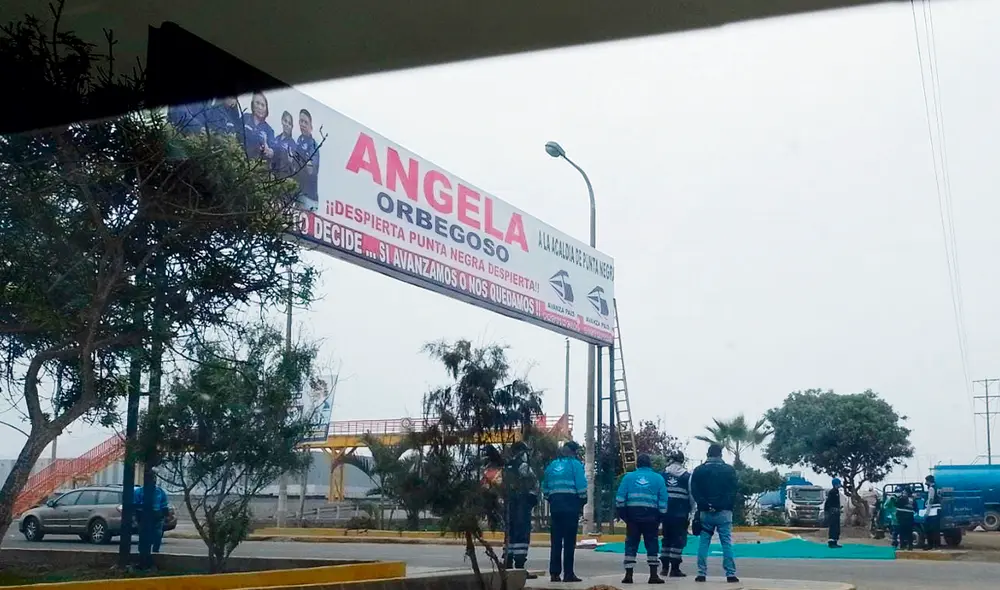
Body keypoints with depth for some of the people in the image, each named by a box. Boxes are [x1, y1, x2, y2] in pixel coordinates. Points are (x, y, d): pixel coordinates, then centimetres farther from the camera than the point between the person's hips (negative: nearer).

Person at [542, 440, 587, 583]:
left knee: (556, 540, 7)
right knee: (569, 541, -4)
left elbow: (545, 488, 15)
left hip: (555, 505, 5)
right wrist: (582, 504, 3)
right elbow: (581, 486, -9)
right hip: (571, 504, -5)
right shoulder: (575, 464, -1)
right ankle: (568, 573, -5)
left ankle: (554, 573, 6)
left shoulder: (552, 465, 16)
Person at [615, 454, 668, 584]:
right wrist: (661, 517, 8)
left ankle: (628, 575, 2)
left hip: (632, 514, 1)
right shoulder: (658, 478, 8)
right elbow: (663, 500, 3)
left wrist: (621, 513, 8)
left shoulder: (628, 476, 9)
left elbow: (619, 498, 2)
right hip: (651, 516, -1)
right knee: (652, 544, 7)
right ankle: (653, 575, 5)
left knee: (631, 543, 6)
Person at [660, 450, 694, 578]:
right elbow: (692, 496, -2)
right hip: (681, 514, -3)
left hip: (666, 513, 3)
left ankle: (665, 567, 15)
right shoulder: (687, 476, -2)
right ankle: (674, 568, -4)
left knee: (667, 538, 15)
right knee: (678, 540, 0)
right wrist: (692, 511, 10)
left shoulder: (663, 475, 4)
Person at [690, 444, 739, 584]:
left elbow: (694, 492, -3)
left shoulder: (699, 470, 6)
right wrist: (729, 508, 1)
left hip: (705, 513, 1)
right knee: (727, 543, 1)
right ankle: (730, 574, -5)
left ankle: (702, 573, 1)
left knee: (703, 543, 5)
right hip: (724, 512, -1)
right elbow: (733, 492, -3)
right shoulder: (729, 470, 3)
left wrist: (706, 505, -6)